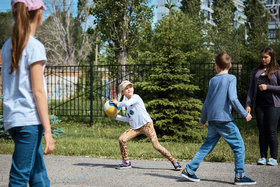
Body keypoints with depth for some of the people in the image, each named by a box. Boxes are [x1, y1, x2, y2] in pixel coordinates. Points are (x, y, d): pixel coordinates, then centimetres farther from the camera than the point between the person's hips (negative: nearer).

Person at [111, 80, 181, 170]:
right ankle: (126, 162, 3)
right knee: (122, 139, -12)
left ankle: (174, 162, 0)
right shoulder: (127, 105, 16)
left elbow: (127, 103, -26)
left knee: (156, 145, -12)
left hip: (146, 125, -7)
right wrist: (116, 116, 12)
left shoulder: (136, 97, -6)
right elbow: (128, 119, 19)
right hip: (134, 128, 7)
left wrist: (118, 103, -9)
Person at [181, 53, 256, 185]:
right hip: (225, 119, -6)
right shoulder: (231, 78, -4)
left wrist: (203, 119, 25)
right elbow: (233, 99, -15)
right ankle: (239, 176, 1)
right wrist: (244, 114, -7)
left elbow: (207, 102, 15)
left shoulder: (212, 80, 12)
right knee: (239, 146, 2)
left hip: (212, 119, 6)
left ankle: (189, 170, 9)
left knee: (207, 146, 13)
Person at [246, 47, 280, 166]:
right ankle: (263, 157, 11)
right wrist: (248, 104, 5)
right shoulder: (256, 72, 15)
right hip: (259, 104, 4)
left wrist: (267, 87, -11)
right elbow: (251, 89, 14)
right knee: (262, 131, 6)